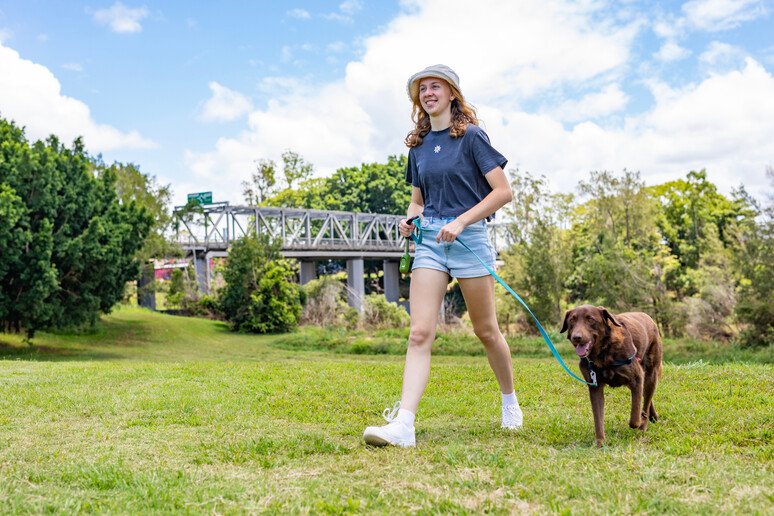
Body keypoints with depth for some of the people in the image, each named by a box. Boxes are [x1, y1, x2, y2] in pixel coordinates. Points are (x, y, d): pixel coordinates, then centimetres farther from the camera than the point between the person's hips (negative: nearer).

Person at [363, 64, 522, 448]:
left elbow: (503, 192, -7)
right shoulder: (418, 146, 14)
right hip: (429, 239, 4)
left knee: (485, 330, 8)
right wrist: (410, 219, 0)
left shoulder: (470, 137, -2)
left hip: (469, 237, -4)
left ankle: (509, 401, 31)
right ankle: (403, 424, -16)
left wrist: (460, 221, -16)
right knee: (420, 333, -9)